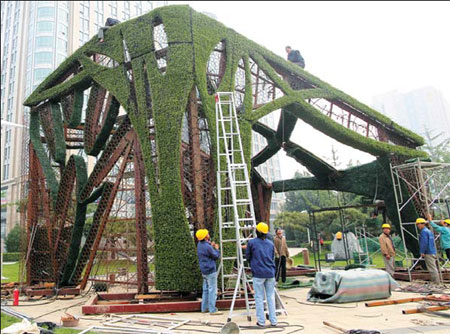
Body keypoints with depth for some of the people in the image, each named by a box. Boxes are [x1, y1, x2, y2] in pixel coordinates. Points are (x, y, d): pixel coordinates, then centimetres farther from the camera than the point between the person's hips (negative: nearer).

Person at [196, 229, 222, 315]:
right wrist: (216, 249, 5)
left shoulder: (200, 244, 6)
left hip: (204, 271, 9)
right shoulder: (207, 247, -22)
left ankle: (204, 308, 22)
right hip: (210, 270, -9)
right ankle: (212, 310, 0)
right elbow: (216, 256, -11)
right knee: (212, 290, -3)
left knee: (206, 290, 16)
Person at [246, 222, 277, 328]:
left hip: (258, 273, -4)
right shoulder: (271, 243, 9)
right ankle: (273, 320, 16)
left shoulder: (252, 242, -4)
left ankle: (261, 321, 7)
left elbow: (247, 257, 5)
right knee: (271, 297, 11)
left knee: (259, 297, 3)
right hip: (270, 273, 4)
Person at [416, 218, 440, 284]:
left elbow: (424, 243, -20)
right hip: (433, 252, 10)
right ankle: (436, 282, 17)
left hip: (428, 253, -10)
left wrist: (422, 252, -16)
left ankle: (436, 282, -6)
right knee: (433, 268, 13)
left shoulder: (424, 231, -13)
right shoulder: (429, 231, 18)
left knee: (432, 268, -7)